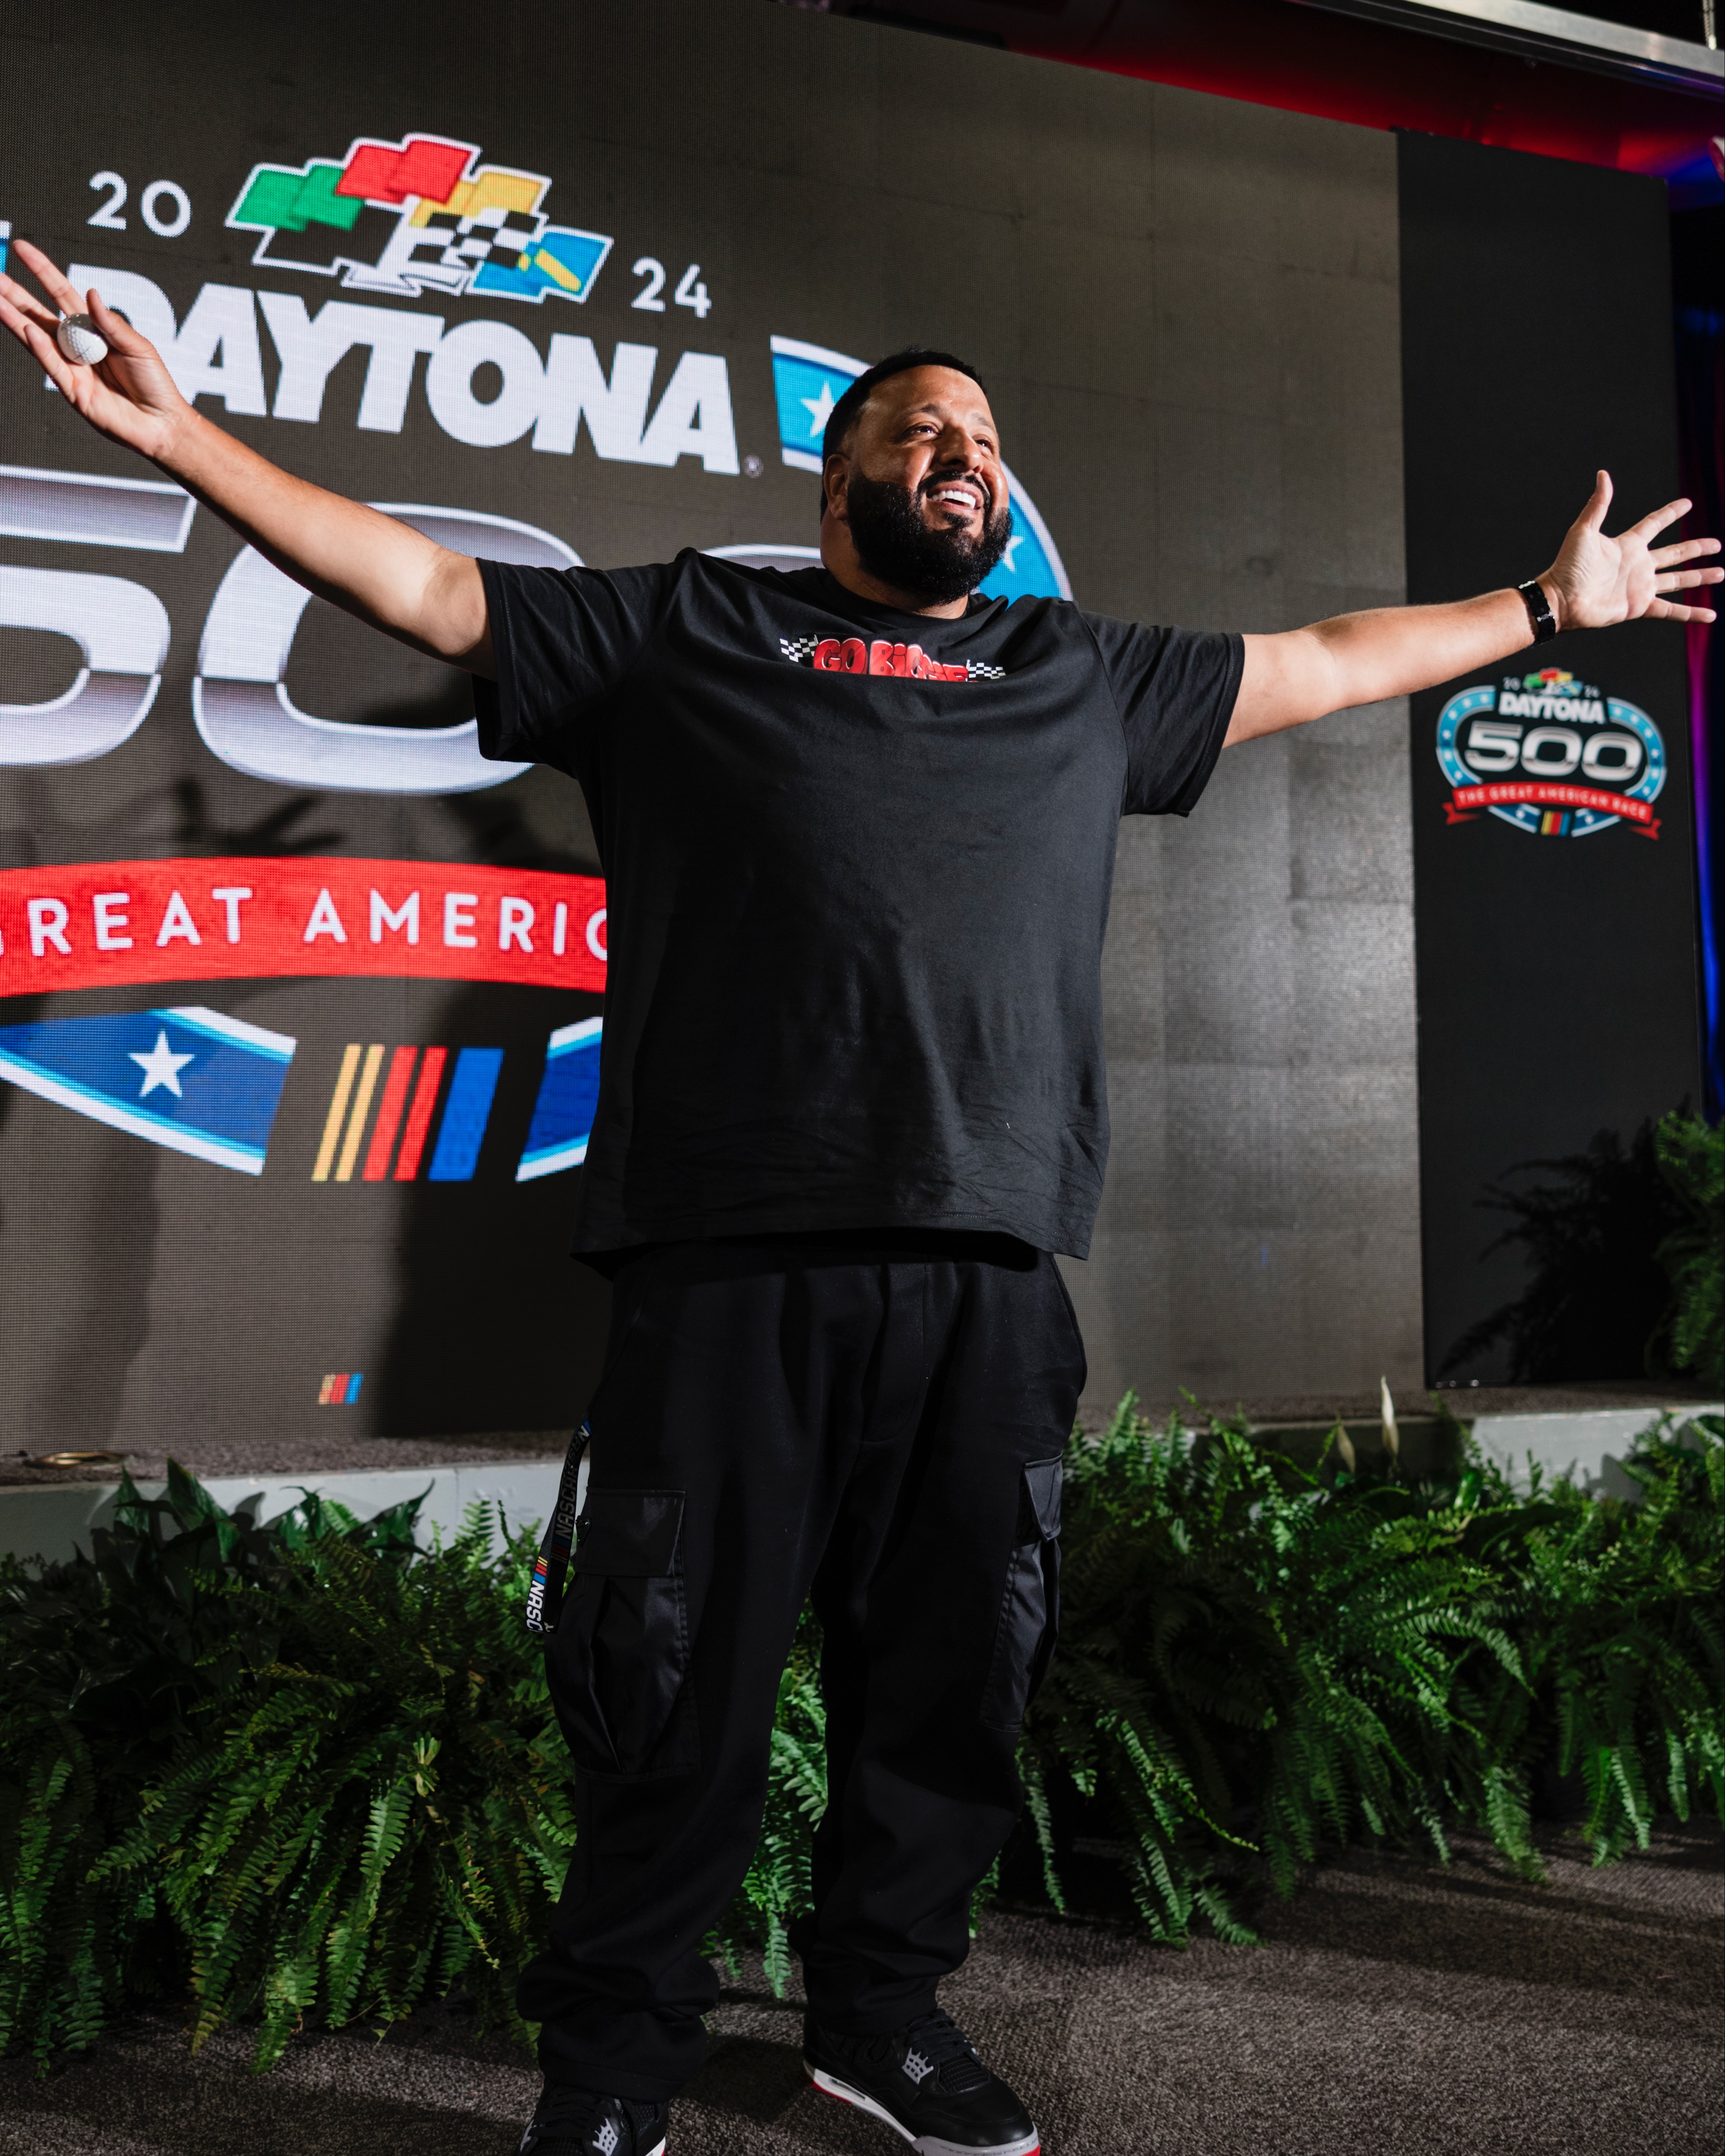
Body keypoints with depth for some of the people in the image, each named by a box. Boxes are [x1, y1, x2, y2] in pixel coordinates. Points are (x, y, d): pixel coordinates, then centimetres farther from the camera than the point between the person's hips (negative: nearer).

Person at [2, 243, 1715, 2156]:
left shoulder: (1087, 676, 24)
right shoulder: (684, 630, 15)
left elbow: (1332, 660, 35)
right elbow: (418, 584, 14)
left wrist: (1549, 606, 41)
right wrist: (181, 435, 7)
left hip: (991, 1277, 4)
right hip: (731, 1262, -3)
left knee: (952, 1678, 11)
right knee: (677, 1688, 2)